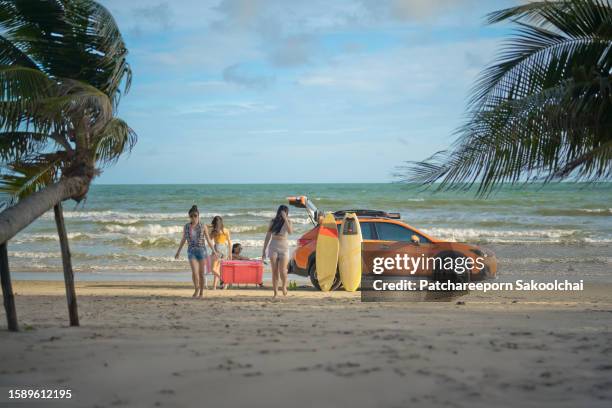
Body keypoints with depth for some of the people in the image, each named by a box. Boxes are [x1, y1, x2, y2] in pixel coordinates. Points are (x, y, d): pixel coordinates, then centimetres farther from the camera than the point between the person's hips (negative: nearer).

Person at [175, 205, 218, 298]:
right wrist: (178, 251, 18)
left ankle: (201, 292, 19)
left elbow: (208, 239, 4)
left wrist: (213, 250, 1)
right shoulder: (186, 227, 3)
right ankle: (196, 289, 6)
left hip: (202, 251, 0)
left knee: (201, 273, 4)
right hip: (191, 251, 0)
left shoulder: (202, 226, -1)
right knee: (194, 272, -16)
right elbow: (183, 239, 14)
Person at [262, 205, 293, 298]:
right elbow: (268, 236, 9)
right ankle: (275, 292, 4)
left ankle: (284, 286, 15)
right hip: (273, 247, 2)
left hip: (284, 248, -1)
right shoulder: (273, 222, 5)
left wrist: (285, 219, -23)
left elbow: (290, 231, -21)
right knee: (274, 271, -3)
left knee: (282, 271, -13)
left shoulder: (288, 222, 1)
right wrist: (264, 250, 8)